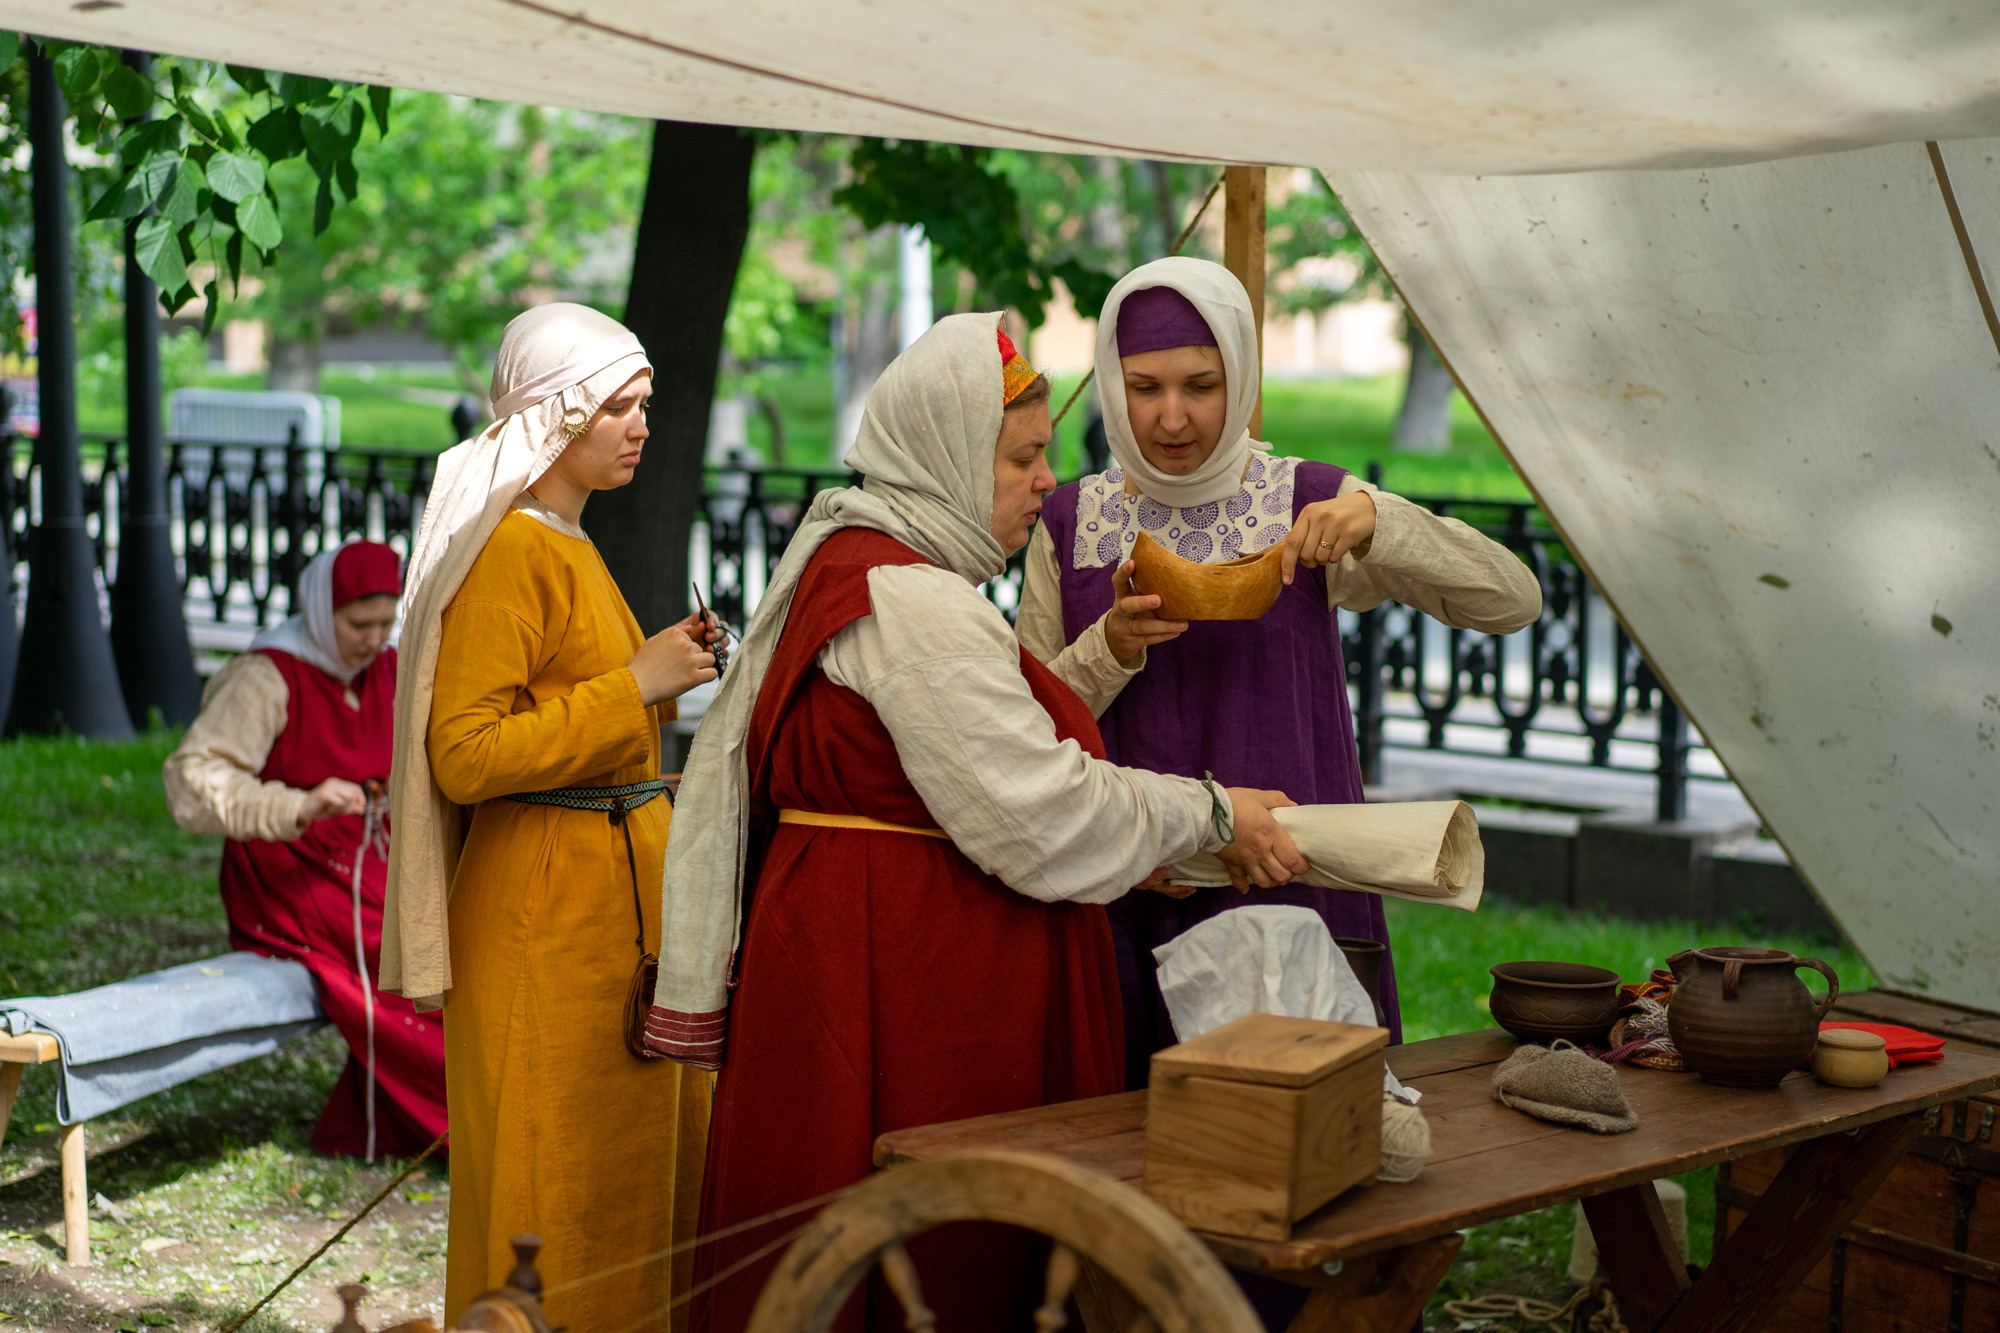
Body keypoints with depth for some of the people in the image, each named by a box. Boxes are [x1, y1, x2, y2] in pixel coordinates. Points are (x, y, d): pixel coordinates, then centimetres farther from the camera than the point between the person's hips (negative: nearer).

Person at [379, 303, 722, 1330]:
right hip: (547, 903, -10)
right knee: (560, 1177, -1)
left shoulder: (569, 546, 14)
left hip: (620, 886, 10)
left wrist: (662, 669, 9)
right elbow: (464, 756, -22)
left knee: (639, 1155, 15)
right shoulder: (509, 552, -15)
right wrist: (633, 687, -20)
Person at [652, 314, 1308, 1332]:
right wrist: (1213, 815, -9)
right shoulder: (910, 600, -18)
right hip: (904, 983, -11)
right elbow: (1038, 816, -20)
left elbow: (988, 738, 22)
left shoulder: (853, 562, 16)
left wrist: (1106, 657, 12)